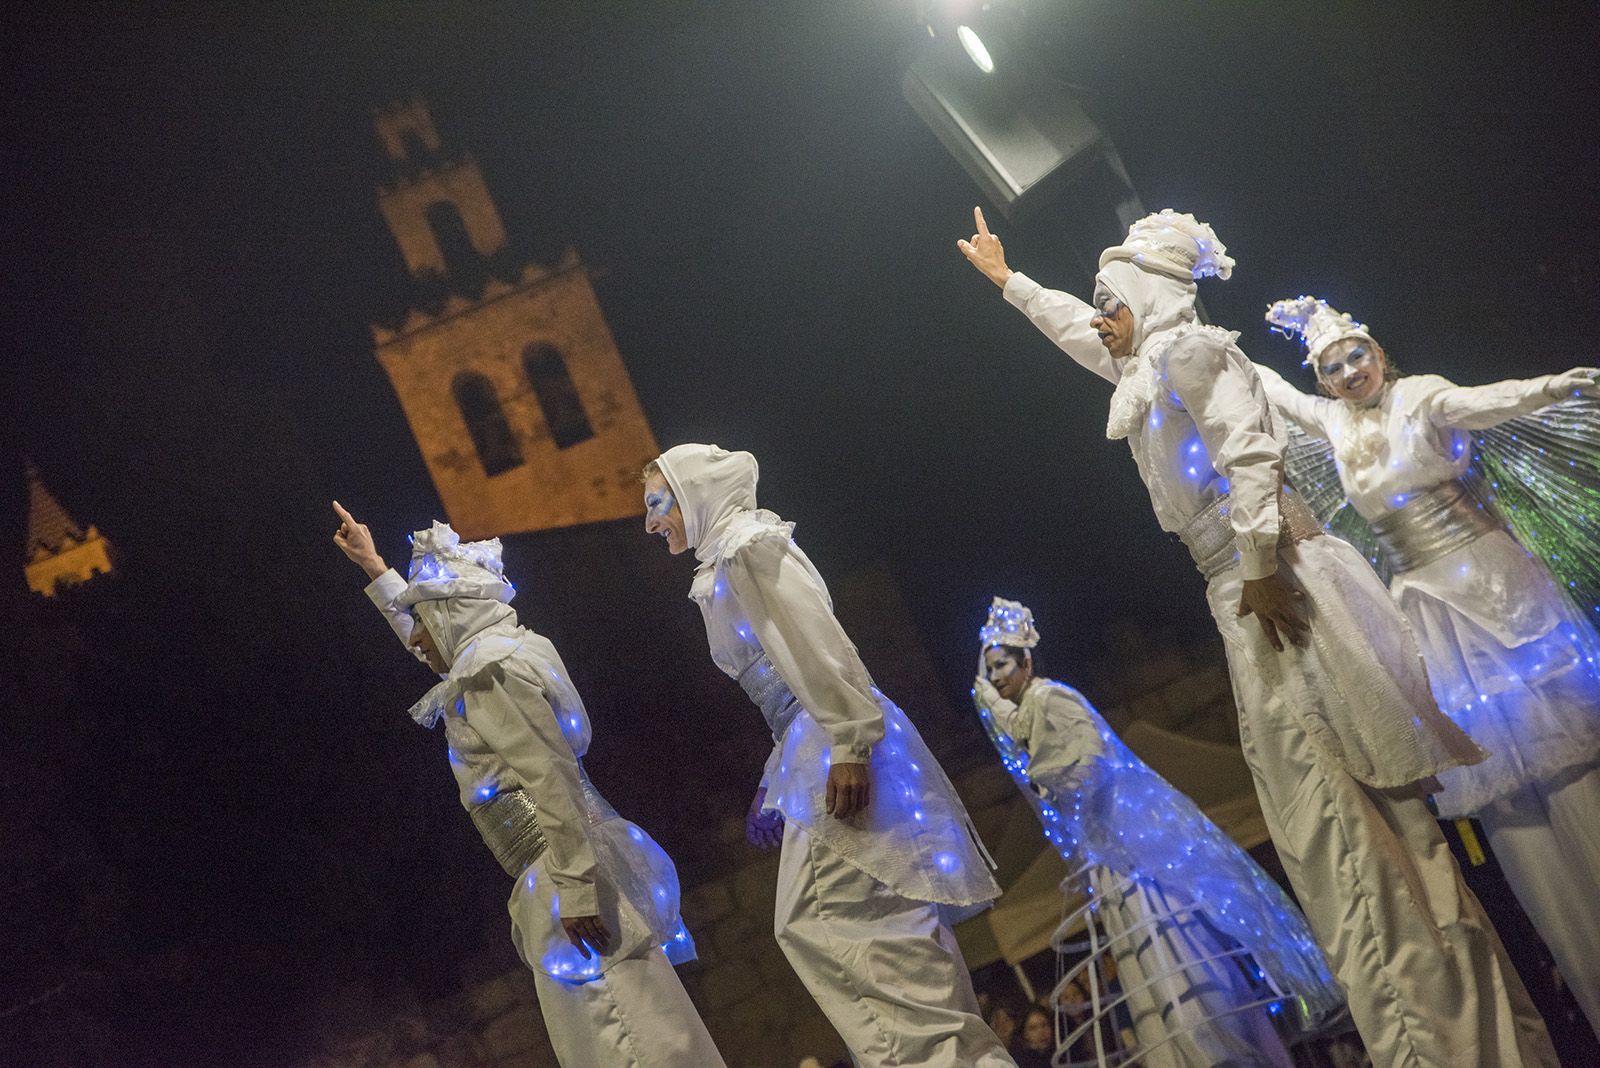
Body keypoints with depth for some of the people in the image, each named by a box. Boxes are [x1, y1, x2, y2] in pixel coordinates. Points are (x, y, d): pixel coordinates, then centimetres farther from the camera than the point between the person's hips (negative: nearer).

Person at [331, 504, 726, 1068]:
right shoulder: (503, 651, 22)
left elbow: (550, 777, -18)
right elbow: (433, 627, 44)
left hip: (562, 872, -10)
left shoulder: (489, 668, -8)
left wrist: (573, 887, -22)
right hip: (575, 873, 10)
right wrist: (376, 571, 51)